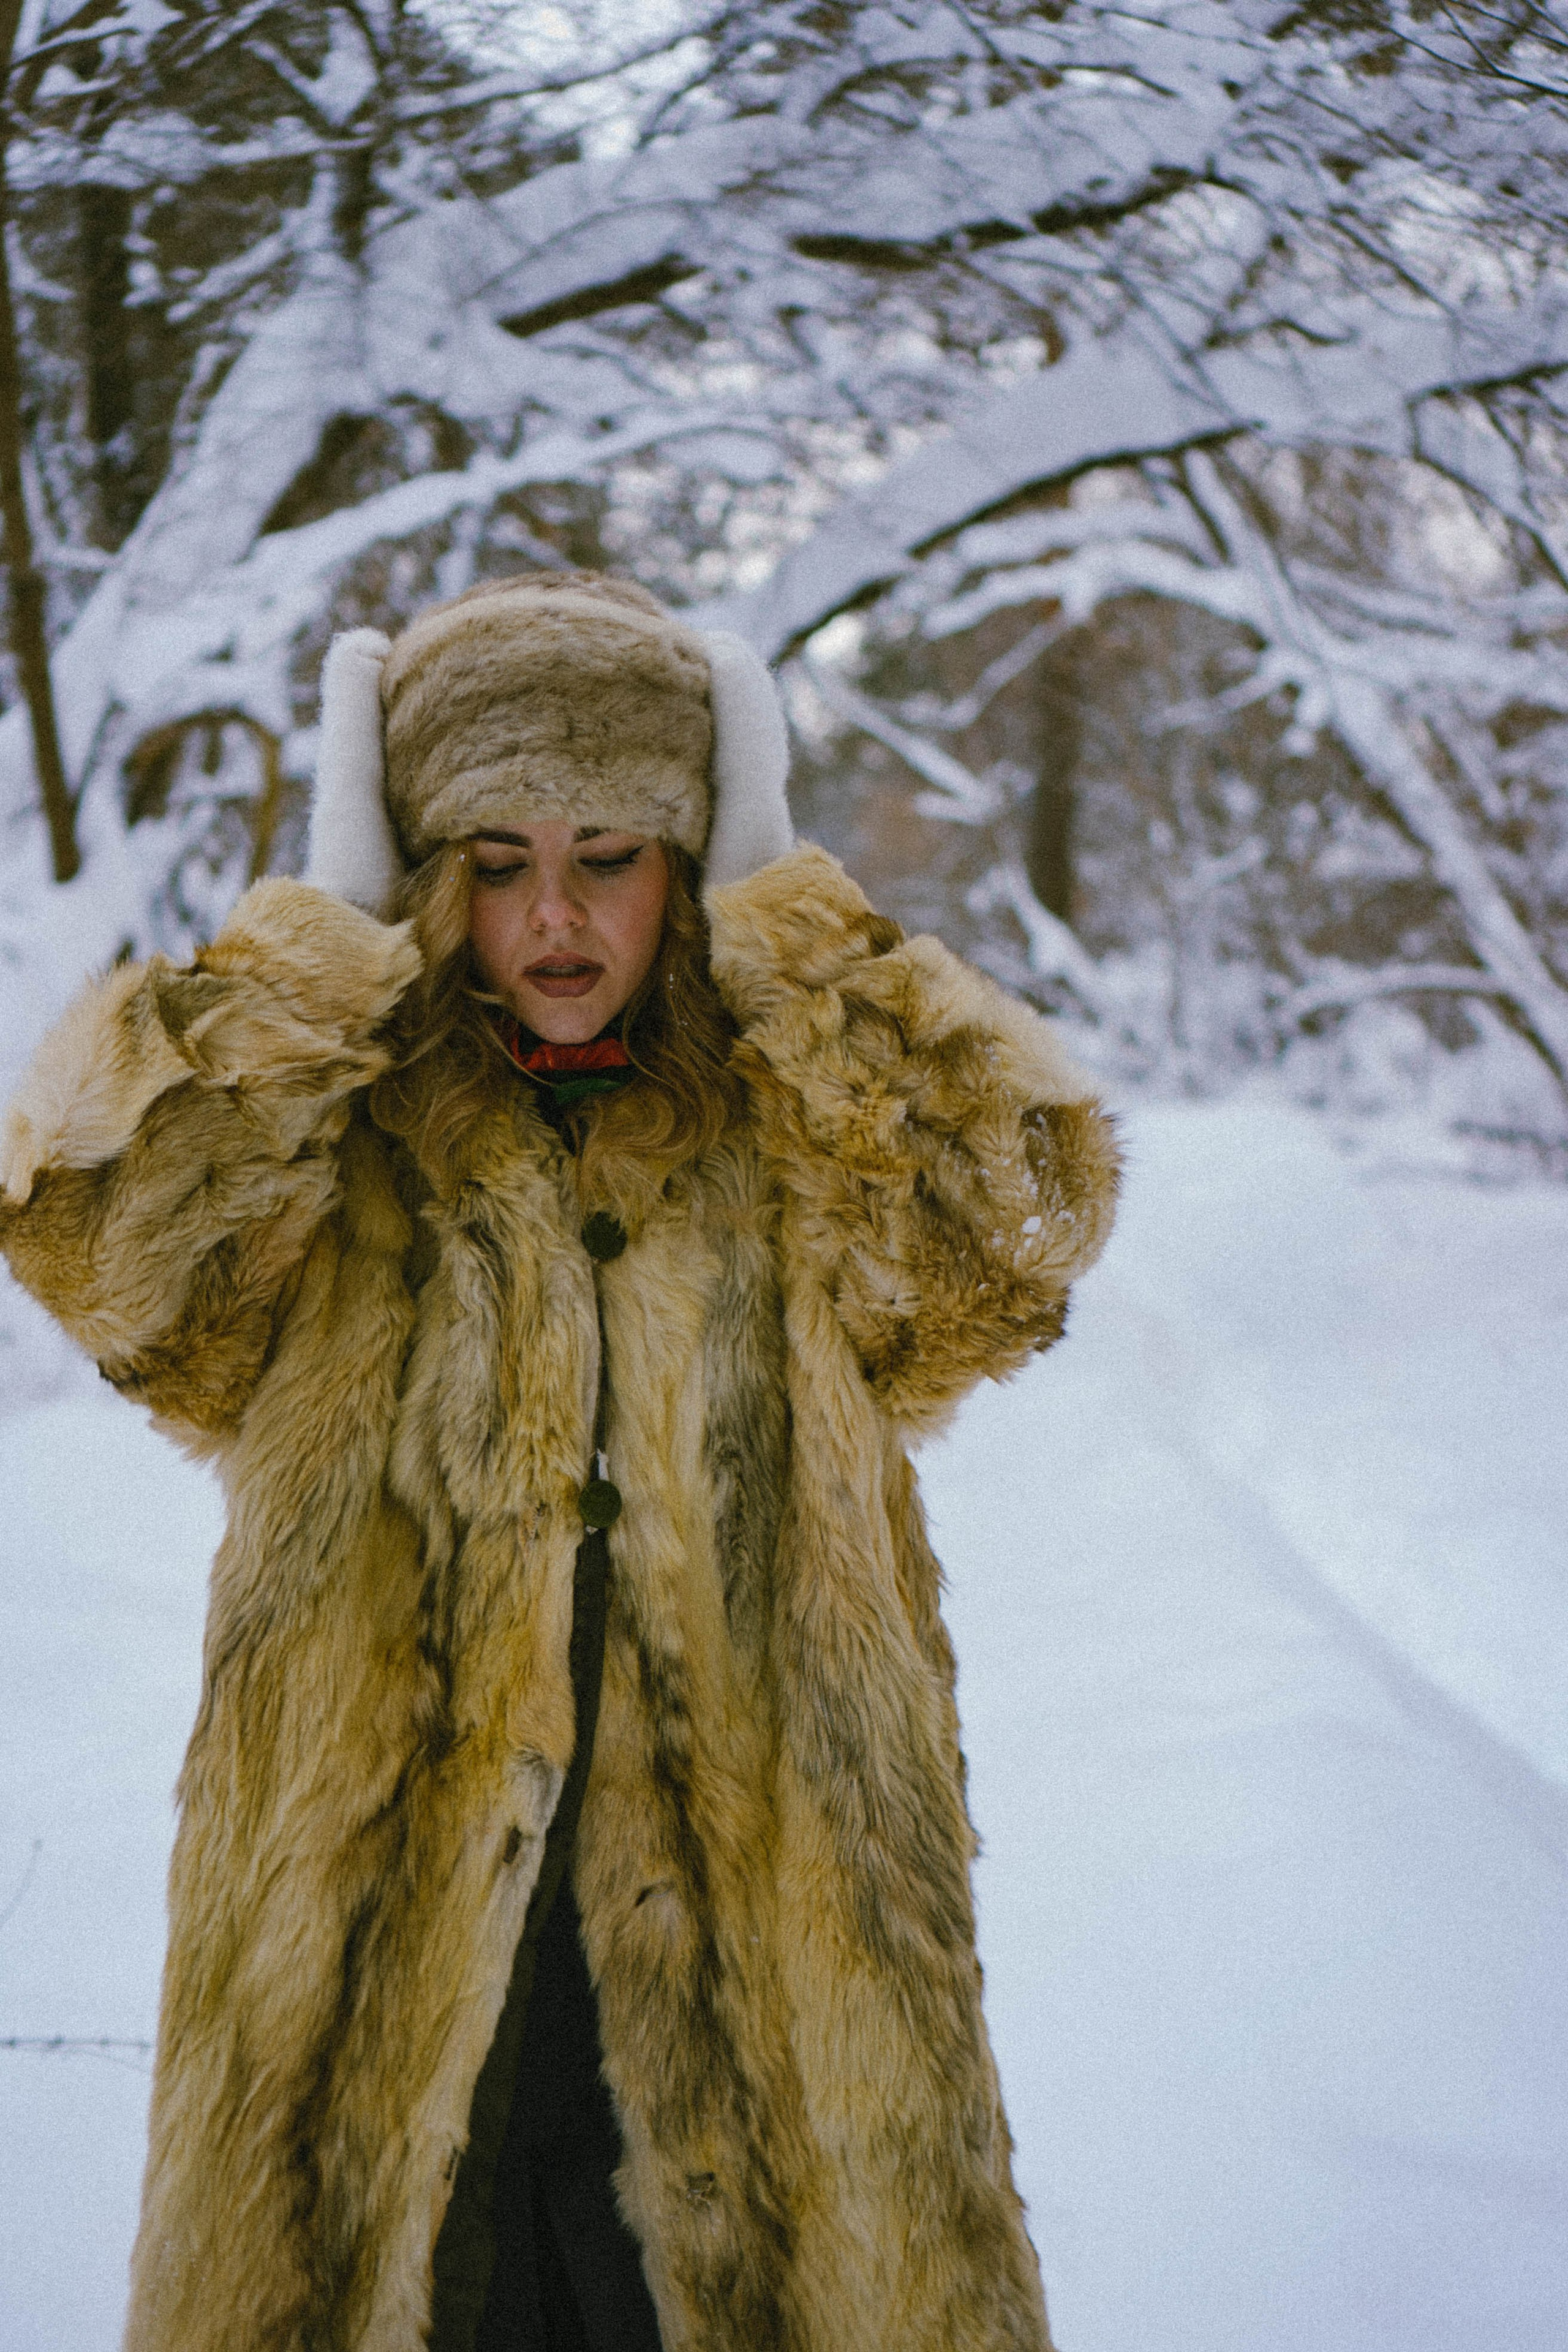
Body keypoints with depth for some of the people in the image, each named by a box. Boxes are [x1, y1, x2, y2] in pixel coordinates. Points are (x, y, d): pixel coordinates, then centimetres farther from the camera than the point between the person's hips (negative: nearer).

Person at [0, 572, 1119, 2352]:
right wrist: (338, 923, -8)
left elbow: (1034, 1196, -14)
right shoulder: (329, 1157, 2)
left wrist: (776, 918, -7)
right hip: (378, 1986, 0)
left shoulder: (797, 1157, 5)